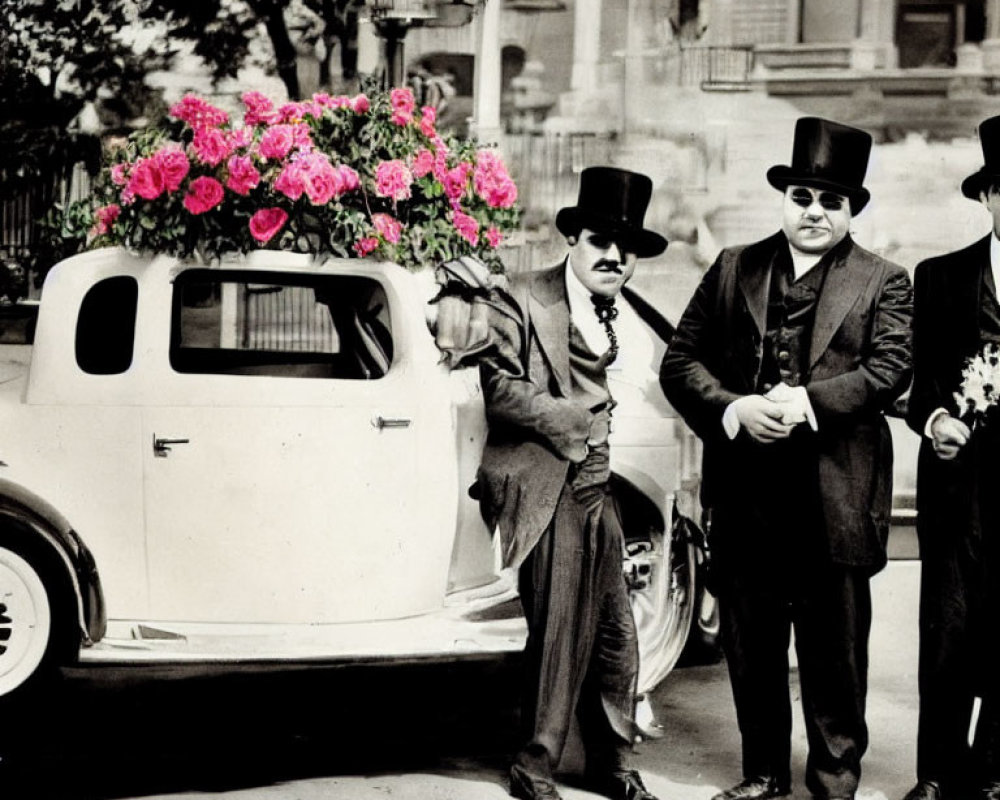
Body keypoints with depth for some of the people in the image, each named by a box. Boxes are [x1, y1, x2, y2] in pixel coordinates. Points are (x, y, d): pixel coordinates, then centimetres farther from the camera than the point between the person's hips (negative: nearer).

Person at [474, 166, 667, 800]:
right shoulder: (526, 301, -4)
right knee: (560, 634, -5)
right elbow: (502, 387, -12)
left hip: (597, 488, 7)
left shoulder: (615, 320, 17)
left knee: (615, 634, 8)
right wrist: (580, 425, -11)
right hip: (545, 490, -6)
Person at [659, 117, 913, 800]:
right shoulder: (733, 270, 11)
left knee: (835, 653, 4)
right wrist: (733, 409, -11)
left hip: (834, 502, -3)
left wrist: (808, 402, -21)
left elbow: (889, 369, -10)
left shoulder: (884, 284, 5)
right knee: (751, 647, 12)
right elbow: (681, 360, 6)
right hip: (746, 493, 3)